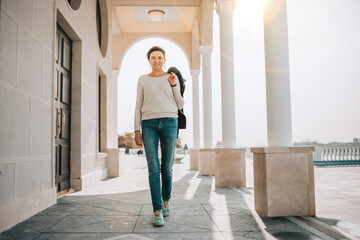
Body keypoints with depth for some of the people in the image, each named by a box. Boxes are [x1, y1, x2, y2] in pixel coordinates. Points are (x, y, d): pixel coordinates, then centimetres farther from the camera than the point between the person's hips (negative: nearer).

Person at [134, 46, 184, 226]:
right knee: (153, 169, -9)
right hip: (149, 124, 0)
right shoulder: (143, 80, 15)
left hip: (169, 123, 0)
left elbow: (180, 105, 11)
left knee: (167, 168, 3)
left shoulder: (172, 78, 14)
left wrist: (173, 85, -1)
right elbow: (138, 106, 11)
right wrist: (137, 130, 3)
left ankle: (165, 201, 27)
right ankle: (158, 211, -5)